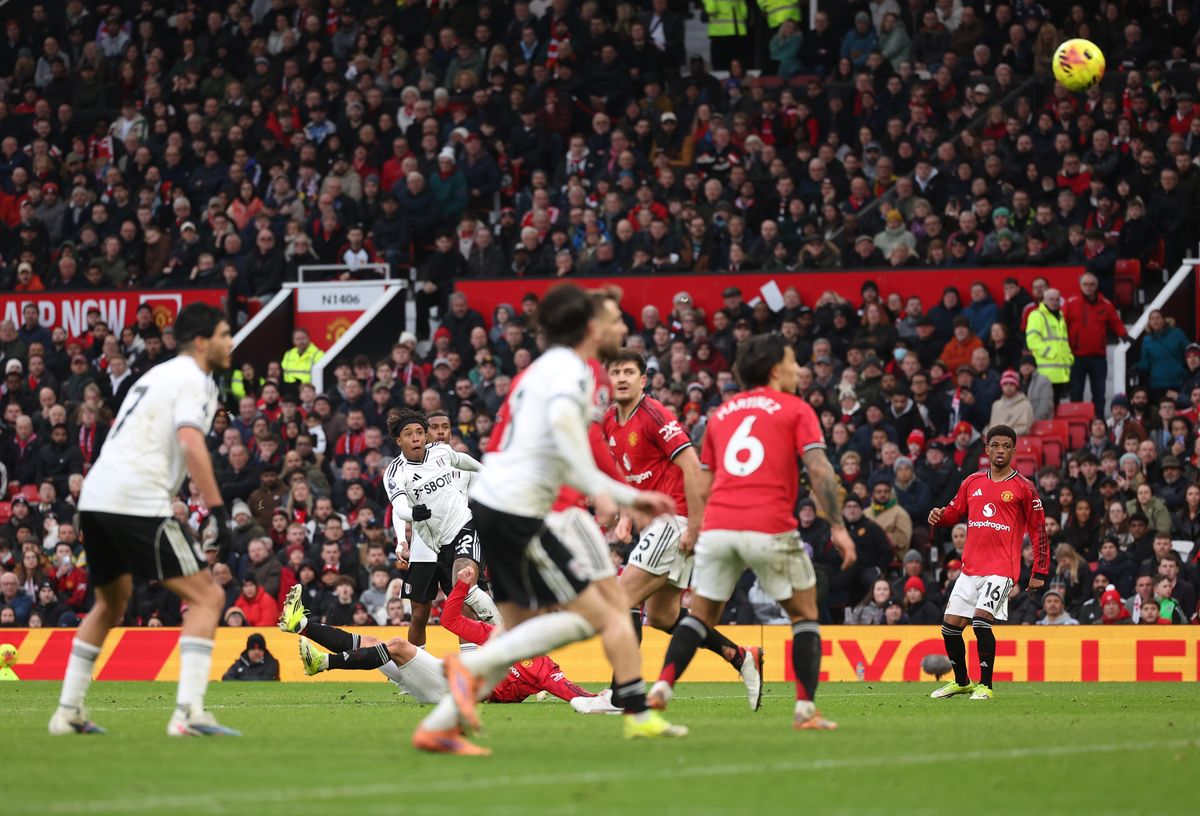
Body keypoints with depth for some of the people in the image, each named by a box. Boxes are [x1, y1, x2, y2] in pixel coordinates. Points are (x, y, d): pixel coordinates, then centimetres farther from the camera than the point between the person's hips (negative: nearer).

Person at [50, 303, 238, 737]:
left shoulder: (158, 373, 25)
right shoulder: (194, 379, -2)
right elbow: (191, 444, -18)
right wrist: (218, 510, -21)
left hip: (95, 496, 9)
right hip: (138, 502, -9)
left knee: (111, 603, 28)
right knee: (207, 597, -6)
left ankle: (68, 712, 28)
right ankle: (189, 712, -19)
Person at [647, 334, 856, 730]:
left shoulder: (721, 413, 21)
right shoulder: (795, 410, 7)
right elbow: (819, 470, -6)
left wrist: (695, 531, 27)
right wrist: (837, 526, -8)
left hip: (717, 527, 4)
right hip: (770, 529, -4)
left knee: (700, 615, 17)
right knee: (805, 614, 12)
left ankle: (661, 688, -2)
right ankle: (805, 709, 1)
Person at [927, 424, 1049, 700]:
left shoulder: (1023, 488, -1)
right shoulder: (972, 482, 12)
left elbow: (1038, 530, 1)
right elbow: (954, 512, 20)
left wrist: (1040, 572, -3)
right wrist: (938, 516, -4)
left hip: (1002, 568, -5)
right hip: (970, 568, 5)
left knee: (981, 620, -22)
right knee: (950, 626, 4)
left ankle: (985, 685, -10)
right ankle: (961, 682, 24)